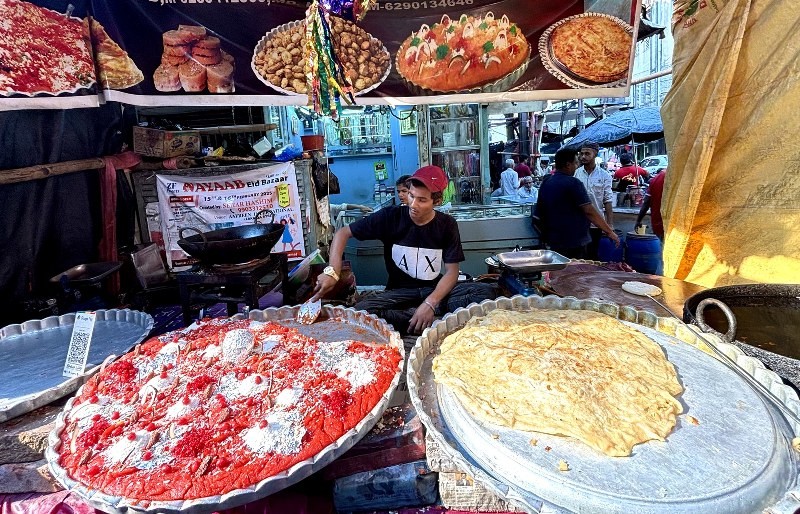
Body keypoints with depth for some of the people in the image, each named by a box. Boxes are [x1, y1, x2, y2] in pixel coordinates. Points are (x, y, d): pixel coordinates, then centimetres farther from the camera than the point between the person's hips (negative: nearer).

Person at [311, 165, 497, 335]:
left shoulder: (447, 224, -6)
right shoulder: (391, 216, -10)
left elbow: (452, 271, -7)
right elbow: (343, 233, -9)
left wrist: (430, 303, -25)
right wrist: (333, 271, -26)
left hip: (436, 289, 1)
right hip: (399, 291, 0)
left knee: (487, 292, -24)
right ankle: (435, 323, -25)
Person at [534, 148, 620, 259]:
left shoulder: (545, 183, 7)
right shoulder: (573, 183, -14)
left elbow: (538, 215, 13)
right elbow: (589, 212, -18)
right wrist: (609, 232, -11)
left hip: (554, 242, 7)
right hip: (574, 242, -7)